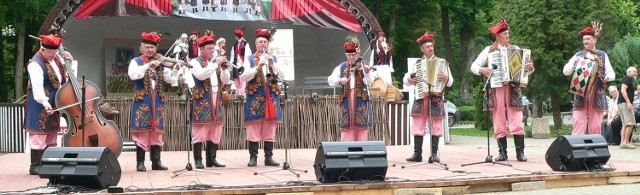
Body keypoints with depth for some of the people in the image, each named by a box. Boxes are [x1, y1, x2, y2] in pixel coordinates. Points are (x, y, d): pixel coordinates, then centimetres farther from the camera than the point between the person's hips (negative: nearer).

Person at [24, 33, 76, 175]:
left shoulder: (55, 60, 10)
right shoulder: (36, 64, -17)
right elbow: (37, 87, -27)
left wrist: (71, 61, 4)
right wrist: (45, 103, -38)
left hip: (54, 104, 9)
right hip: (41, 106, -9)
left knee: (52, 134, 14)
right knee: (39, 135, -5)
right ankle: (35, 166, 1)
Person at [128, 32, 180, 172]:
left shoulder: (160, 63, 12)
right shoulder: (136, 61, 2)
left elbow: (170, 79, 7)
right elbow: (133, 75, -18)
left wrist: (176, 69, -10)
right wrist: (148, 65, -25)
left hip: (157, 101, 4)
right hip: (142, 101, -4)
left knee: (156, 131, 5)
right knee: (142, 131, -4)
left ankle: (156, 162, 10)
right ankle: (140, 162, 2)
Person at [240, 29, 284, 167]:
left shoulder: (274, 58, 14)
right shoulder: (249, 59, 6)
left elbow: (281, 77, 2)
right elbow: (244, 77, -7)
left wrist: (272, 63, -11)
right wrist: (257, 67, -19)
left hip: (272, 97, 3)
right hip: (255, 98, -2)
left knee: (270, 129, 3)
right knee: (254, 128, -4)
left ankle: (269, 157, 7)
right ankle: (253, 157, 2)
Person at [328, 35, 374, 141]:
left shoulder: (363, 66, 2)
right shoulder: (342, 67, 9)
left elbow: (370, 83, -10)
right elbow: (330, 80, 5)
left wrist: (367, 73, -29)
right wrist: (340, 80, -14)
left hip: (361, 100, -2)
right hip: (346, 100, 2)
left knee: (361, 126, -2)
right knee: (347, 128, 2)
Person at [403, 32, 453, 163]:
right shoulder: (417, 63, 13)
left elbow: (450, 82, 0)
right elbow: (405, 79, 13)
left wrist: (445, 78, -22)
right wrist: (409, 80, -10)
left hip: (436, 98, -2)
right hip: (420, 98, 2)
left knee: (435, 126, -4)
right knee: (418, 125, -1)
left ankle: (434, 154, 0)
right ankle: (417, 153, 3)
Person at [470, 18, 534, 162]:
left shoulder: (515, 49, 11)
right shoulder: (489, 50, 8)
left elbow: (526, 67, 10)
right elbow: (474, 66, 6)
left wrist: (530, 68, -12)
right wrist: (481, 70, -14)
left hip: (513, 89, 0)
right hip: (496, 89, 0)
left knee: (516, 121, -8)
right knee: (499, 123, 0)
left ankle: (520, 152, -5)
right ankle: (502, 153, 5)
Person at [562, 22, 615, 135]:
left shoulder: (602, 55, 11)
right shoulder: (578, 55, 12)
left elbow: (612, 73, 9)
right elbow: (566, 71, 6)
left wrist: (607, 77, -14)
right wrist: (574, 63, -12)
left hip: (597, 95, 0)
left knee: (595, 126, 1)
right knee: (578, 124, -7)